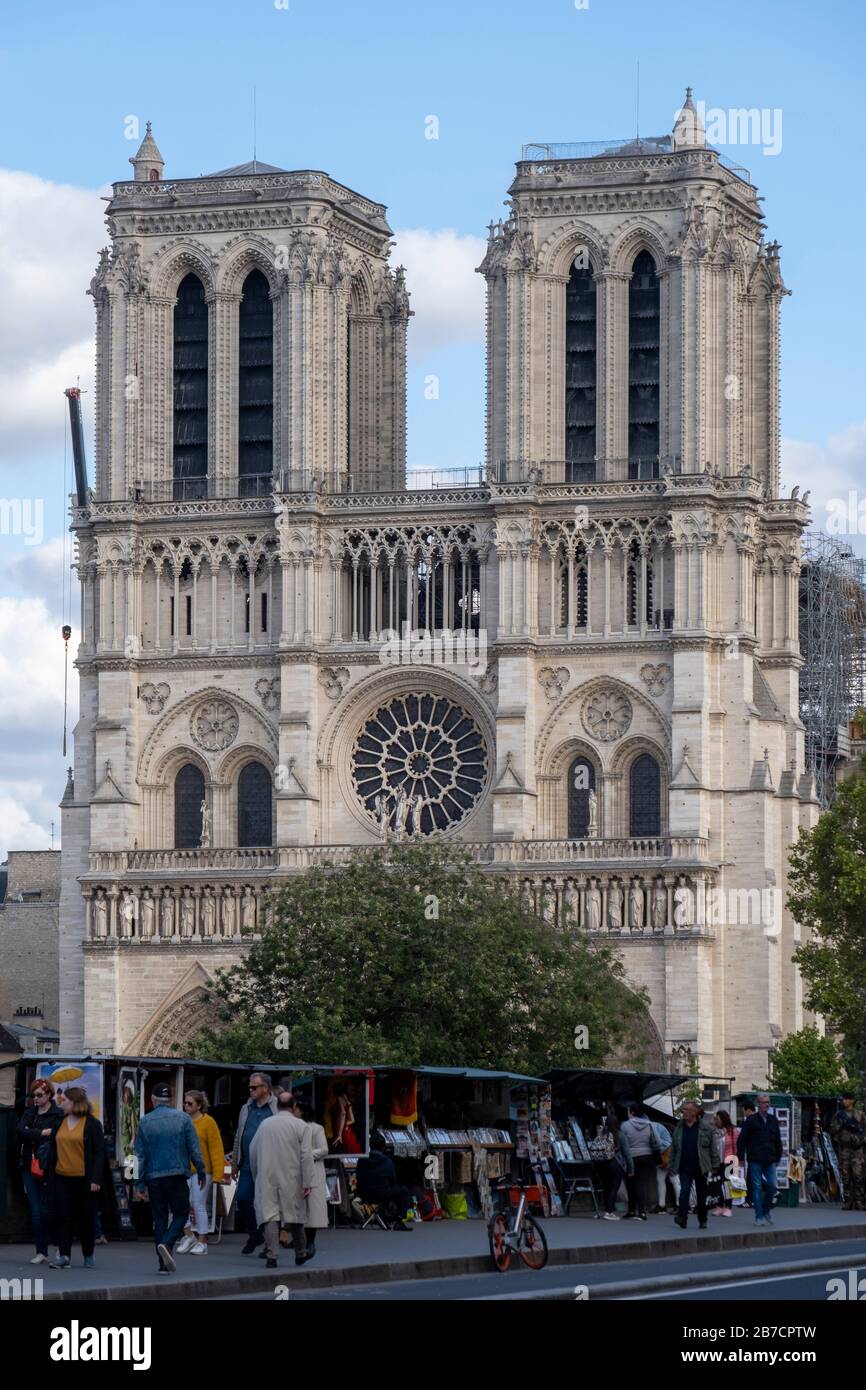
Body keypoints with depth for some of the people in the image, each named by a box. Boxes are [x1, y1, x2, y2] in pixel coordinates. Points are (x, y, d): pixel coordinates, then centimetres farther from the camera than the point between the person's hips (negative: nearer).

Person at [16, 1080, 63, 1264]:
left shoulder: (58, 1114, -3)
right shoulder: (29, 1113, 14)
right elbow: (21, 1131, -1)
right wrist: (42, 1133, -11)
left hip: (47, 1167, -5)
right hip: (29, 1166, 5)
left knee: (46, 1210, -6)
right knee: (35, 1212, 3)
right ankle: (41, 1252, 7)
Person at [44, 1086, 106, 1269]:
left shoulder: (92, 1124, -5)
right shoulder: (59, 1123, 10)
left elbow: (99, 1153, -7)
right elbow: (52, 1151, 13)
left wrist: (96, 1179, -14)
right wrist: (48, 1176, 9)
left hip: (83, 1180, -4)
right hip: (61, 1179, 4)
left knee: (85, 1219, 6)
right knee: (62, 1217, -2)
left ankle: (88, 1256, 18)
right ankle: (64, 1255, -1)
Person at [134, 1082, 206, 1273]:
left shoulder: (145, 1122, 2)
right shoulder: (183, 1119, -1)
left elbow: (140, 1154, 2)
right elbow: (194, 1149, -1)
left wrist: (140, 1182, 5)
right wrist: (201, 1172, 8)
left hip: (154, 1177, 2)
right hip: (177, 1175, -2)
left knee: (159, 1218, 7)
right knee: (180, 1214, 7)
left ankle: (164, 1264, 4)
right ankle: (166, 1243, -20)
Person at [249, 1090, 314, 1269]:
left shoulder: (265, 1124, 6)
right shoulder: (302, 1127, -3)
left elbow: (252, 1152, 12)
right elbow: (306, 1156, -9)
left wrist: (256, 1176, 24)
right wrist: (307, 1183, -8)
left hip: (267, 1178, 1)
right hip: (291, 1179, -1)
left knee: (269, 1215, -3)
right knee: (295, 1214, 12)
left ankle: (271, 1255, -12)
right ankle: (300, 1253, 24)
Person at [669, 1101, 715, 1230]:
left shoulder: (705, 1127, -2)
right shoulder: (679, 1128, 6)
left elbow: (712, 1147, 1)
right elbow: (673, 1149, 11)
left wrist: (713, 1165, -3)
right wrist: (672, 1166, 6)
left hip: (701, 1168, -1)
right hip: (684, 1168, 1)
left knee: (701, 1195, 9)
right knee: (684, 1191, -15)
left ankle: (702, 1220, 19)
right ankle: (682, 1217, -20)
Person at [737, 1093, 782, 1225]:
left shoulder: (773, 1120, 12)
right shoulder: (751, 1120, -1)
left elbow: (778, 1141, 19)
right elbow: (742, 1140, 0)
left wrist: (778, 1157, 15)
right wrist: (741, 1157, -4)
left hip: (770, 1161, 4)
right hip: (755, 1160, -4)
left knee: (772, 1186, -1)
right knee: (757, 1188, -2)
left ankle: (766, 1211, 19)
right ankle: (759, 1216, 2)